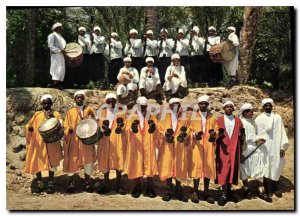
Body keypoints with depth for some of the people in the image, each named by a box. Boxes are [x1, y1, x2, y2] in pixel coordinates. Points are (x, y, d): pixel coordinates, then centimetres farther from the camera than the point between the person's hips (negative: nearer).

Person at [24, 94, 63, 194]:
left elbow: (60, 125, -8)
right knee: (36, 162, 0)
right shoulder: (37, 114, 14)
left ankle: (50, 184, 12)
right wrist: (29, 128, -8)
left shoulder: (55, 113, 7)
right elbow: (28, 124, 15)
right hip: (37, 142, 2)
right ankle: (40, 184, 14)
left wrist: (52, 118, -25)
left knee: (51, 162, 1)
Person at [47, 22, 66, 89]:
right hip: (56, 54, -9)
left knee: (62, 69, 5)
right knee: (57, 68, -15)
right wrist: (60, 50, -21)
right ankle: (55, 83, -15)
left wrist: (64, 50, 10)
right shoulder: (52, 35, -2)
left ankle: (59, 83, 8)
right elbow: (51, 46, -13)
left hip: (61, 55, 9)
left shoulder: (60, 36, 24)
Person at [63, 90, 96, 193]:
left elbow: (95, 121, 7)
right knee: (72, 160, -1)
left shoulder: (89, 109, 9)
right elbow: (66, 125, 5)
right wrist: (69, 129, -16)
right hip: (73, 139, 0)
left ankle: (87, 181, 12)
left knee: (88, 159, -3)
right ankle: (71, 182, 16)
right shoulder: (70, 111, 8)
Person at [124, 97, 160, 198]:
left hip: (148, 147, 1)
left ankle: (150, 188, 14)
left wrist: (153, 128, -26)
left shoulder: (152, 118, 7)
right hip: (135, 147, 0)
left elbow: (155, 134, -3)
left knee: (150, 166, 2)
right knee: (136, 166, 2)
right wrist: (132, 128, -32)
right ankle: (137, 188, 17)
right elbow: (128, 132, -9)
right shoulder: (131, 118, 4)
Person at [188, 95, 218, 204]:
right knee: (197, 167, -5)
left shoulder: (212, 117, 12)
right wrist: (195, 135, -17)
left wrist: (214, 134, -14)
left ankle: (206, 192, 13)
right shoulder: (193, 117, 7)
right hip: (197, 145, -2)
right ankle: (195, 192, 6)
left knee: (209, 167, 2)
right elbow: (190, 130, 3)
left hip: (209, 145, 2)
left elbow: (216, 130, 9)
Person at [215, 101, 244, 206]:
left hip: (234, 149, 2)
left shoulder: (238, 121, 10)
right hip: (223, 149, -2)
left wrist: (241, 135, -8)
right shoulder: (219, 120, 4)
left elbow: (241, 135, 14)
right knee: (223, 170, -5)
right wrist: (219, 135, -18)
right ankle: (224, 193, -2)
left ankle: (228, 190, 17)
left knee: (232, 169, 5)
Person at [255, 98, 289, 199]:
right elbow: (256, 133, 2)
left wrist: (283, 147, -2)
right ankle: (267, 188, 4)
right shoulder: (259, 119, 3)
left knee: (275, 166, 6)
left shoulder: (277, 117, 6)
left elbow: (282, 132, 3)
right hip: (263, 147, -1)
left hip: (275, 147, 1)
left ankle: (274, 187, 20)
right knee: (265, 167, -2)